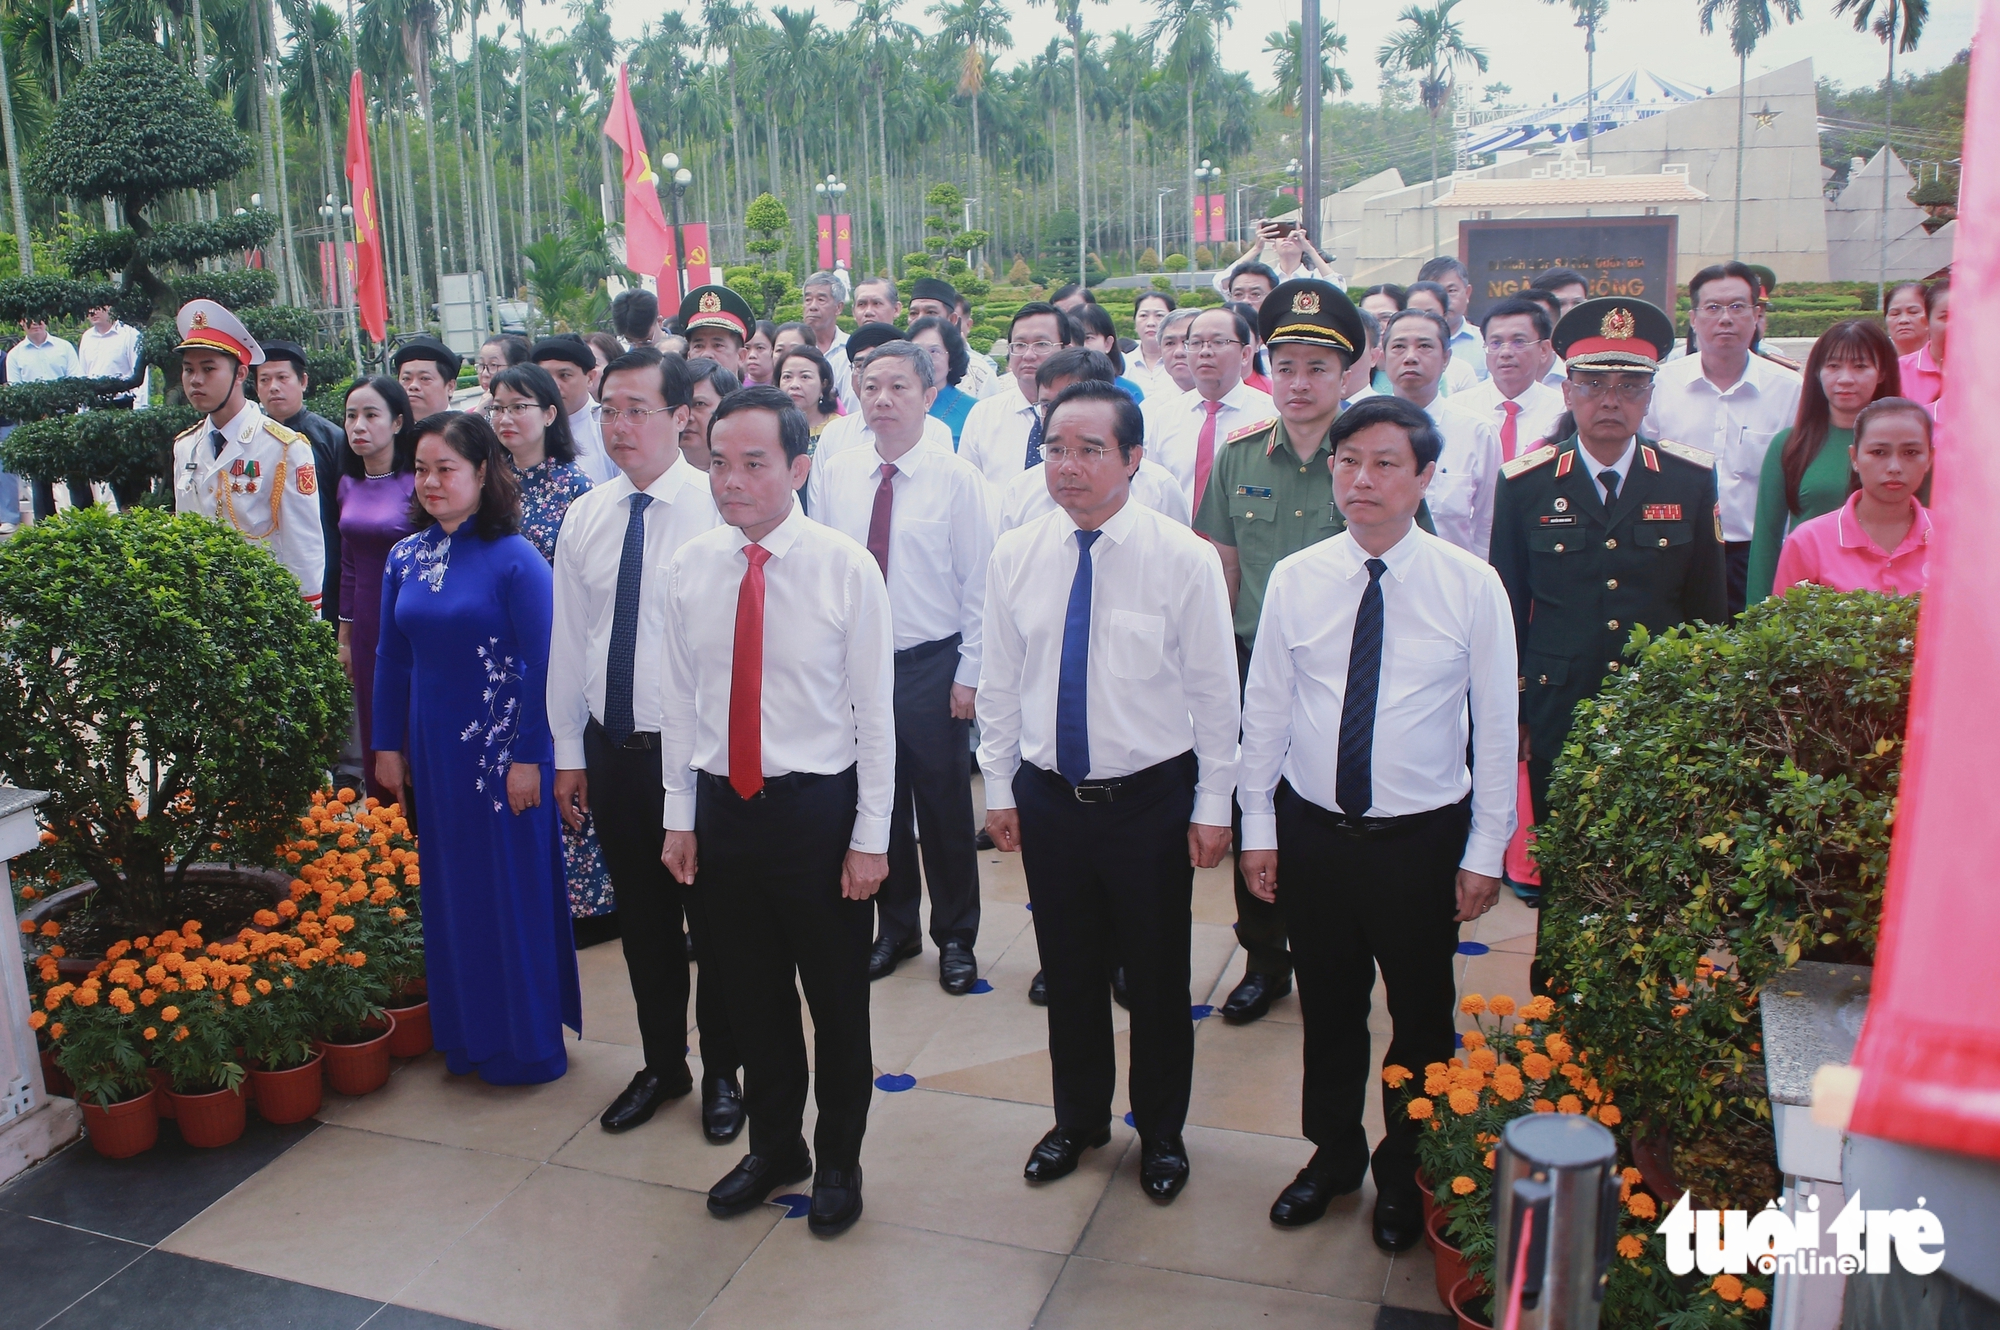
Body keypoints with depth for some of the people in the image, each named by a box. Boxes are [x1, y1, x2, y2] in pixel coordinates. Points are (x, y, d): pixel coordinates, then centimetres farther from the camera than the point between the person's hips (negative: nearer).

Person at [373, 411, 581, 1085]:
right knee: (447, 888, 14)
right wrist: (388, 746, 10)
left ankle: (528, 1042, 20)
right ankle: (463, 1033, 30)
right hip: (433, 750, 6)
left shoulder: (514, 558, -12)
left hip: (500, 749, -6)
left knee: (513, 889, 4)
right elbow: (392, 658, 11)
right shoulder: (405, 557, 5)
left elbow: (539, 664, -13)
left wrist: (529, 758, -15)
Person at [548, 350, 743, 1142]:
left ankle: (722, 1072, 31)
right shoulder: (584, 518, 5)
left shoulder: (716, 509, -13)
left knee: (714, 920, 10)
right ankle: (662, 1066, 37)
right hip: (611, 749, 5)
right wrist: (568, 751, 10)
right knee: (642, 920, 17)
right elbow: (569, 640, 9)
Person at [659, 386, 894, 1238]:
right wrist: (680, 816, 6)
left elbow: (875, 710, -9)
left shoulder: (847, 569, -12)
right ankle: (773, 1146, 41)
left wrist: (870, 837, -9)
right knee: (751, 996, 19)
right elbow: (679, 699, 6)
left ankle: (839, 1162, 34)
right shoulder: (688, 569, 0)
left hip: (818, 807, -3)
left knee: (837, 1000, 11)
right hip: (722, 806, 4)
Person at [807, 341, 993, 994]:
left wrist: (969, 673, -8)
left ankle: (955, 938, 26)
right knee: (878, 803, 14)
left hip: (934, 665, -3)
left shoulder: (958, 479, -7)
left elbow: (979, 585, -5)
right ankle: (895, 927, 32)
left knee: (945, 809, 8)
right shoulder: (832, 475, 1)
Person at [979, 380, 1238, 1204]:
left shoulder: (1183, 558, -11)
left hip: (1151, 799, -2)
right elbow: (999, 683, 6)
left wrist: (1212, 807, -5)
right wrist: (998, 788, 7)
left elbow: (1214, 693, -6)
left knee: (1156, 978, 12)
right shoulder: (1015, 556, -1)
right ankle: (1078, 1119, 39)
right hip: (1048, 797, 3)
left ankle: (1161, 1132, 35)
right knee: (1068, 973, 16)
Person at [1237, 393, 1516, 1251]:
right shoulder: (1295, 579, -3)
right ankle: (1333, 1154, 41)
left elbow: (1495, 725, -4)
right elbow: (1264, 709, 3)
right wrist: (1257, 828, 3)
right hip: (1312, 832, 2)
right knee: (1327, 1009, 17)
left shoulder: (1471, 585, -8)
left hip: (1422, 839, -1)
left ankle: (1405, 1173, 39)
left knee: (1421, 1018, 14)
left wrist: (1485, 851, -4)